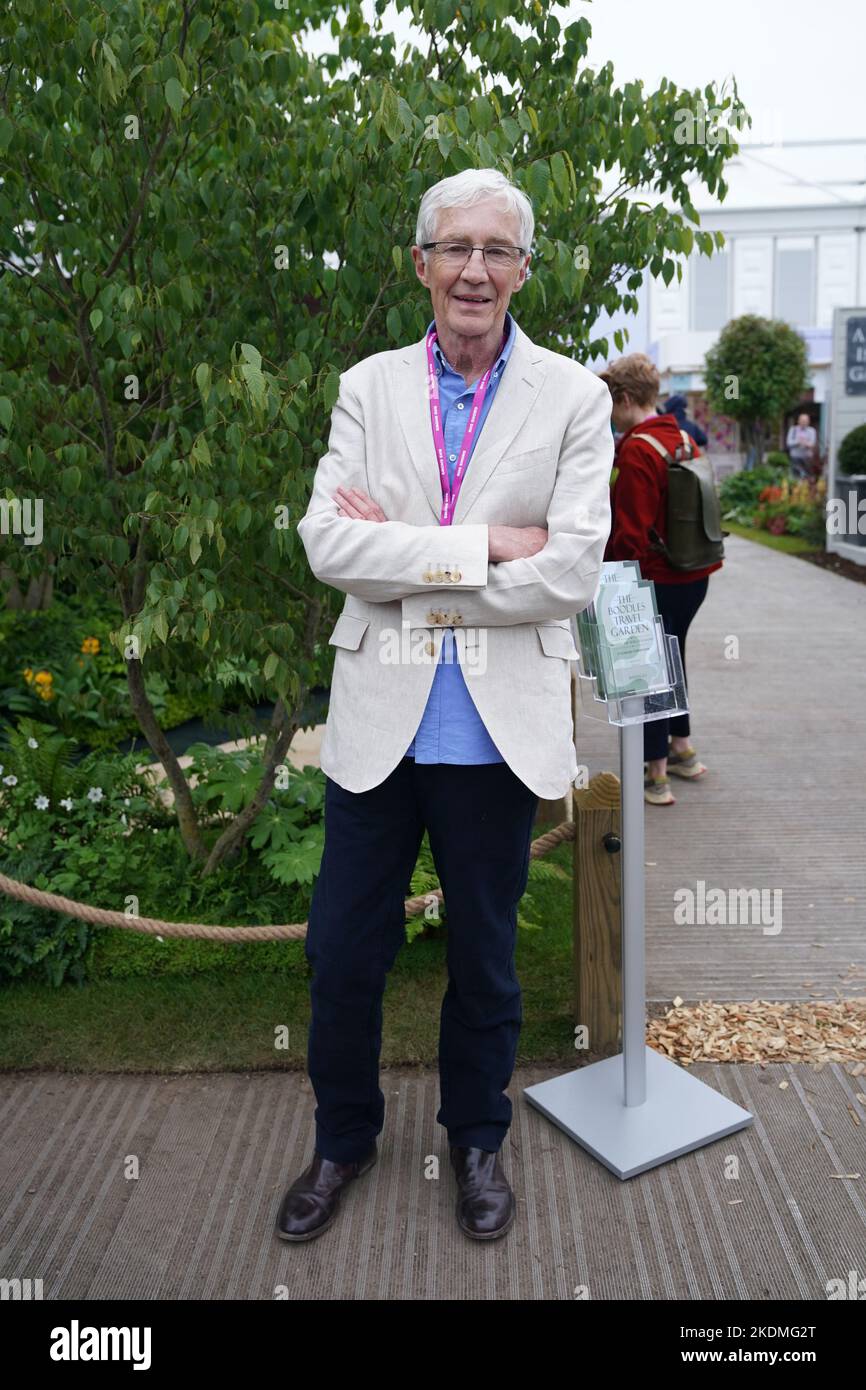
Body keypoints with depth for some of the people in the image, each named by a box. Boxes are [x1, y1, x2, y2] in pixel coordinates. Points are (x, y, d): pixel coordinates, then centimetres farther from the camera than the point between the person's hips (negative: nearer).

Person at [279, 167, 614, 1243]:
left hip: (496, 728, -1)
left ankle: (477, 1137, 41)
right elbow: (326, 544, -9)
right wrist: (483, 546, -16)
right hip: (378, 717, 2)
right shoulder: (367, 388, 4)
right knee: (342, 950, 11)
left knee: (483, 954, 15)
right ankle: (344, 1137, 38)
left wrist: (402, 556, -12)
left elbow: (570, 575, -12)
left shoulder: (574, 400, -1)